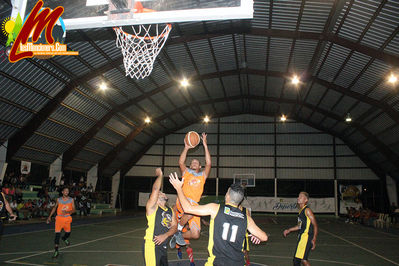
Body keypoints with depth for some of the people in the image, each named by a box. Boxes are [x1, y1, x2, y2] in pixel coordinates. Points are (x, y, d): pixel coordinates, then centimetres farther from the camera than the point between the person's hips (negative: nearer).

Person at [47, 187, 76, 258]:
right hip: (59, 218, -1)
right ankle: (56, 251, -7)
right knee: (57, 233, -11)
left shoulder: (71, 200, -2)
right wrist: (50, 216, 12)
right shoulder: (59, 200, 0)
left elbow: (74, 210, -6)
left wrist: (67, 212, -24)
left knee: (68, 232, 13)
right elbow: (55, 208, 14)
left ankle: (64, 238, 51)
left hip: (67, 218, 1)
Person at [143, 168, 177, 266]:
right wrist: (160, 175, -5)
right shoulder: (152, 206, -5)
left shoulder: (170, 210, 15)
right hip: (151, 245, -7)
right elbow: (155, 189, -18)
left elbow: (174, 226, 7)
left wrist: (165, 235, -11)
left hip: (163, 246, 7)